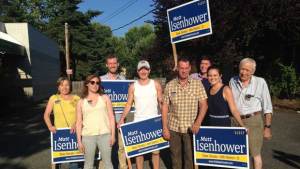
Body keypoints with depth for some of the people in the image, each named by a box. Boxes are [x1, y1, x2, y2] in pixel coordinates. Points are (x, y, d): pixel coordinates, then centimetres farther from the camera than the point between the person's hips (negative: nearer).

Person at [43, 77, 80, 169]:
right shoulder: (53, 98, 6)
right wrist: (50, 126, -11)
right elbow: (46, 114, 5)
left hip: (74, 133, 0)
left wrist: (76, 124, -17)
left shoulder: (76, 98, 4)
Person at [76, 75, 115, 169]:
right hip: (88, 136, 1)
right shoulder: (81, 102, 6)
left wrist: (113, 135, -2)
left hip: (105, 135, 0)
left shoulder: (105, 98, 6)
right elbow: (79, 122, 6)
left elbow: (111, 117, 4)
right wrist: (79, 140, 1)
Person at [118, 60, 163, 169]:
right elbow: (129, 104, 2)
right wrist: (122, 119, -8)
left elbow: (161, 103, 3)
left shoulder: (156, 85, 0)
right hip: (138, 123, 1)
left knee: (155, 150, 7)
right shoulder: (133, 87, 2)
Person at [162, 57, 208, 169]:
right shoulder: (170, 85, 0)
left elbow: (203, 105, -4)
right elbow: (165, 107, 1)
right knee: (175, 156, 13)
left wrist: (198, 123, -16)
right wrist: (164, 127, -2)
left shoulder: (197, 83, -3)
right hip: (173, 127, 1)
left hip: (190, 128, -1)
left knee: (190, 156, 7)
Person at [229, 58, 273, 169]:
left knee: (255, 153, 6)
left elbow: (267, 107, -2)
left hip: (253, 121, -3)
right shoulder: (232, 81, 3)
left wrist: (267, 127, -3)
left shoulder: (260, 82, -6)